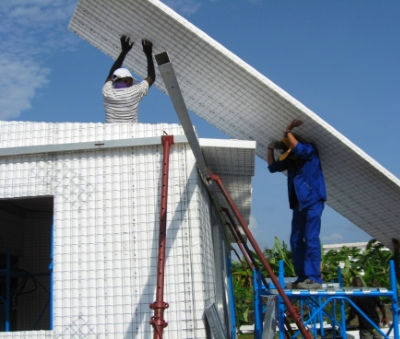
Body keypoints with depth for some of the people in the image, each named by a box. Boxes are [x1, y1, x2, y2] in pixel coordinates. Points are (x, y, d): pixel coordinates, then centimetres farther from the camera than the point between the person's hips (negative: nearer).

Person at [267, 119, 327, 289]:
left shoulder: (310, 150, -5)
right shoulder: (291, 159, 16)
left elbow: (298, 149, -26)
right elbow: (273, 167, 21)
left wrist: (288, 132, -19)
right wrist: (270, 149, 11)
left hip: (313, 201, -8)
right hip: (299, 203, 8)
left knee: (311, 238, -13)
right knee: (296, 240, 5)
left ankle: (314, 278, -13)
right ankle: (302, 278, 9)